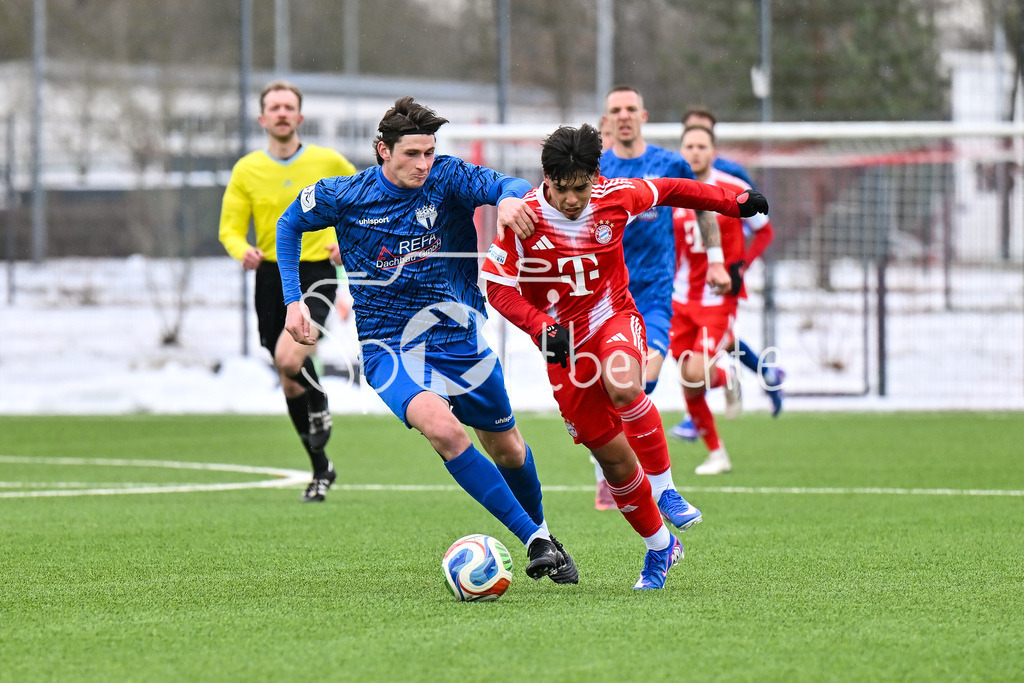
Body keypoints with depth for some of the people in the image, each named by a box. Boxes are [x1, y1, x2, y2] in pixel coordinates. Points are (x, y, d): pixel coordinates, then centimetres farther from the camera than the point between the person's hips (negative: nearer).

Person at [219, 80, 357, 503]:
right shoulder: (246, 170, 2)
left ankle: (319, 408, 4)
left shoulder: (327, 162, 0)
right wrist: (243, 251, -17)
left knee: (288, 357, -29)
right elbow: (230, 229, 5)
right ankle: (321, 469, 24)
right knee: (289, 382, 7)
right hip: (270, 275, 3)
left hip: (315, 273, -3)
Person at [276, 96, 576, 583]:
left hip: (459, 336, 2)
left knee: (506, 447, 15)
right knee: (443, 428, -29)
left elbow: (510, 187, -26)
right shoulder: (342, 197, -8)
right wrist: (293, 300, 4)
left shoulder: (447, 178, -9)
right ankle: (534, 540, -23)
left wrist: (509, 198, -51)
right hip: (389, 349, -2)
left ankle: (541, 533, 45)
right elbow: (289, 226, 11)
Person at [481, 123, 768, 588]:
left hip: (614, 321, 0)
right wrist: (543, 328, -27)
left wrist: (732, 203, 15)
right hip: (565, 348, 0)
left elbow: (666, 191, 10)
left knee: (623, 387, -36)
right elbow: (497, 287, -13)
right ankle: (659, 546, 24)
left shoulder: (615, 197, -10)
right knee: (613, 458, 2)